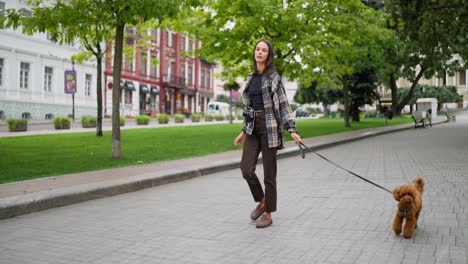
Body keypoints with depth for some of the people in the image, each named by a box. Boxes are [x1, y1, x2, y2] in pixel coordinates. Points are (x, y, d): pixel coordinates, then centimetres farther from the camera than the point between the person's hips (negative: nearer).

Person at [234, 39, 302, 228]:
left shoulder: (274, 77, -3)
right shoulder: (251, 78, 14)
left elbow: (284, 105, -7)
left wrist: (292, 129, -16)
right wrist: (244, 131, 18)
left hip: (269, 127, -5)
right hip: (253, 127, 5)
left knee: (269, 172, 0)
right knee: (246, 168, -4)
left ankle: (268, 214, 11)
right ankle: (261, 201, 21)